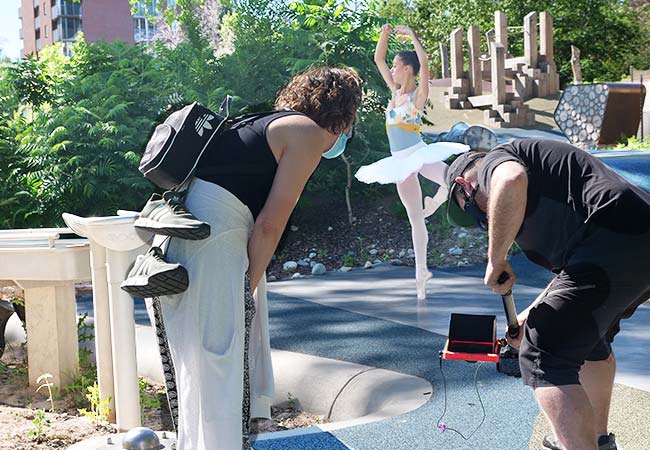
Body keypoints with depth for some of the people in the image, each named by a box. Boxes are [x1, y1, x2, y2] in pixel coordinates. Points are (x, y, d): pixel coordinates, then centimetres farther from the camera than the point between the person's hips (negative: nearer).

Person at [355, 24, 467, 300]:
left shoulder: (418, 95, -6)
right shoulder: (395, 90, 10)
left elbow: (424, 64, -23)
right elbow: (378, 60, 14)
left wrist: (412, 35, -20)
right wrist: (384, 36, 2)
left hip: (419, 154, -5)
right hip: (401, 162, 5)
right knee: (415, 220, 7)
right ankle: (421, 271, 11)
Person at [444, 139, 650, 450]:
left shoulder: (494, 161, 7)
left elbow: (510, 181, -24)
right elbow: (574, 270, 36)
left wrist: (496, 259, -12)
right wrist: (530, 317, 36)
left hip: (613, 243, -11)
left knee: (542, 357, -8)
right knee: (590, 339, 31)